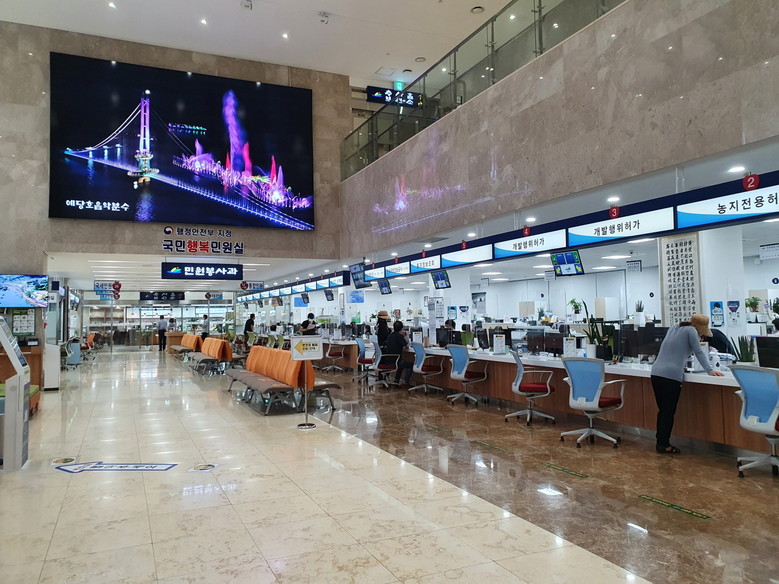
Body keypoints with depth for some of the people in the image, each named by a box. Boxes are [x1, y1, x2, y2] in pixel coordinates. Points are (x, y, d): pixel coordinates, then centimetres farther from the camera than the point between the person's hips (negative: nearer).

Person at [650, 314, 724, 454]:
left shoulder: (673, 328, 22)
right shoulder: (690, 330, 1)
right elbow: (698, 352, -2)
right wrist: (709, 371, -1)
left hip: (656, 373, 7)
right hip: (671, 376, -7)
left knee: (662, 410, 14)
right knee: (669, 412, 0)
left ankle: (660, 442, 17)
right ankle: (664, 445, 4)